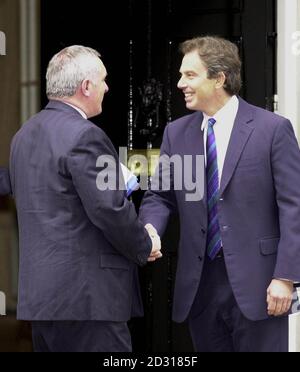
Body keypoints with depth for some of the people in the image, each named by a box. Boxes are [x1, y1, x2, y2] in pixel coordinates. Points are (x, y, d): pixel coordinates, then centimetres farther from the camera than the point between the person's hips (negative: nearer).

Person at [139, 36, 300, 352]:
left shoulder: (272, 129, -5)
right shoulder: (176, 133, 10)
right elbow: (160, 196, 13)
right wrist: (149, 229, -10)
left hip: (254, 283, -4)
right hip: (199, 283, 5)